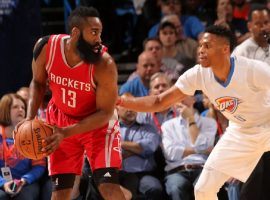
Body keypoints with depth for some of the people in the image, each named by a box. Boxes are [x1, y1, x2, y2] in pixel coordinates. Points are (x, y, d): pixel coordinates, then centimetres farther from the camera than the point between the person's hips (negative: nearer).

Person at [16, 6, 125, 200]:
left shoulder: (104, 64, -30)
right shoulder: (46, 47, -19)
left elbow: (105, 113, -22)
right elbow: (38, 82, 2)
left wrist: (66, 133, -30)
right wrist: (30, 118, -11)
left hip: (98, 123, -3)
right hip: (61, 119, 3)